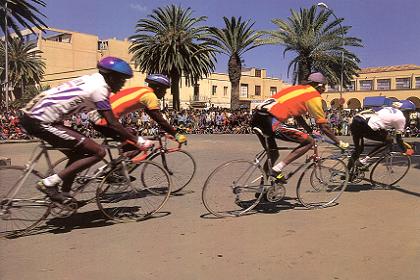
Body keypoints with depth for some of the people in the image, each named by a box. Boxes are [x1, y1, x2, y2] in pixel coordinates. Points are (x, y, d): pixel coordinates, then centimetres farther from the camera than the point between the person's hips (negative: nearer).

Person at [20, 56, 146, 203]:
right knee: (98, 152, -10)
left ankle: (64, 194, 25)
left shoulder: (92, 79, 15)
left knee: (78, 155, 20)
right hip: (41, 122, -10)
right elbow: (113, 123, -16)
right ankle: (49, 183, -7)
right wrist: (137, 140, -8)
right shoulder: (99, 88, -13)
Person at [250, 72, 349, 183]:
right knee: (309, 141, 2)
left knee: (273, 155, 25)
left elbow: (298, 117, 38)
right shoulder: (314, 96, 6)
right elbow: (324, 126, 8)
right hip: (271, 121, -9)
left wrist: (311, 131, 45)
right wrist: (339, 143, 19)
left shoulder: (298, 89, 28)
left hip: (256, 117, 9)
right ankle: (277, 170, -5)